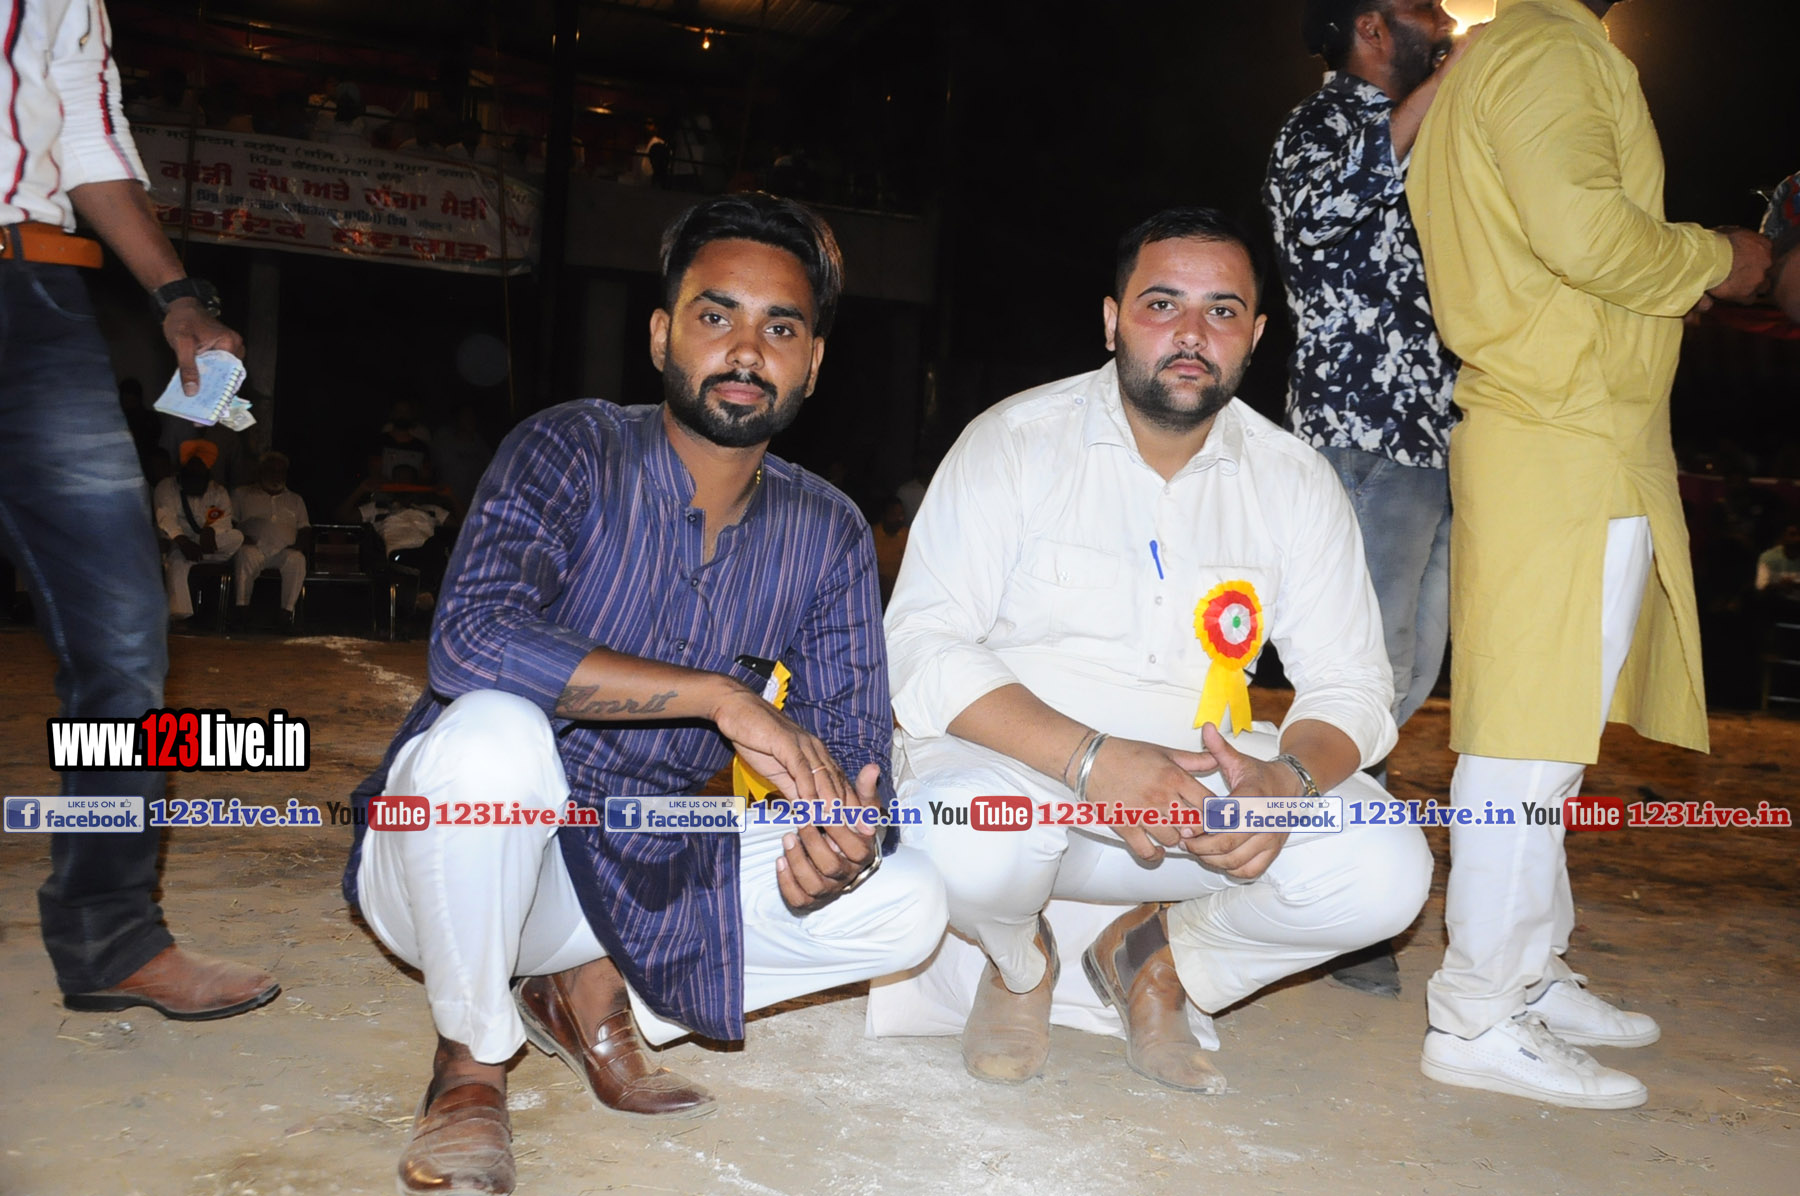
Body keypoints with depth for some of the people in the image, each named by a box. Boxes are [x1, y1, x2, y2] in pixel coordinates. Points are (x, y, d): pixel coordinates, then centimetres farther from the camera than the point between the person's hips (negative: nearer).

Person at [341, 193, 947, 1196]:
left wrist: (835, 856, -31)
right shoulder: (571, 454, -15)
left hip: (648, 871, 4)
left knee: (908, 904, -10)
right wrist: (722, 698, -32)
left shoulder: (829, 536, -2)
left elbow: (851, 745, -6)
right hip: (465, 856, -3)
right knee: (493, 729, -36)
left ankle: (598, 992, 5)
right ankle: (472, 1061, -8)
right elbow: (472, 641, -32)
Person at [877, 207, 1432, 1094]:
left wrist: (1286, 778, -22)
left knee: (1385, 871, -21)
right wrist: (1091, 758, -29)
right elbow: (921, 649, -15)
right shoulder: (1015, 443, -7)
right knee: (975, 836, -37)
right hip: (1017, 763, -3)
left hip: (1200, 782, 3)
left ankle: (1160, 958, 10)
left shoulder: (1295, 482, 3)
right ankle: (1018, 959, 4)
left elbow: (1351, 684, 3)